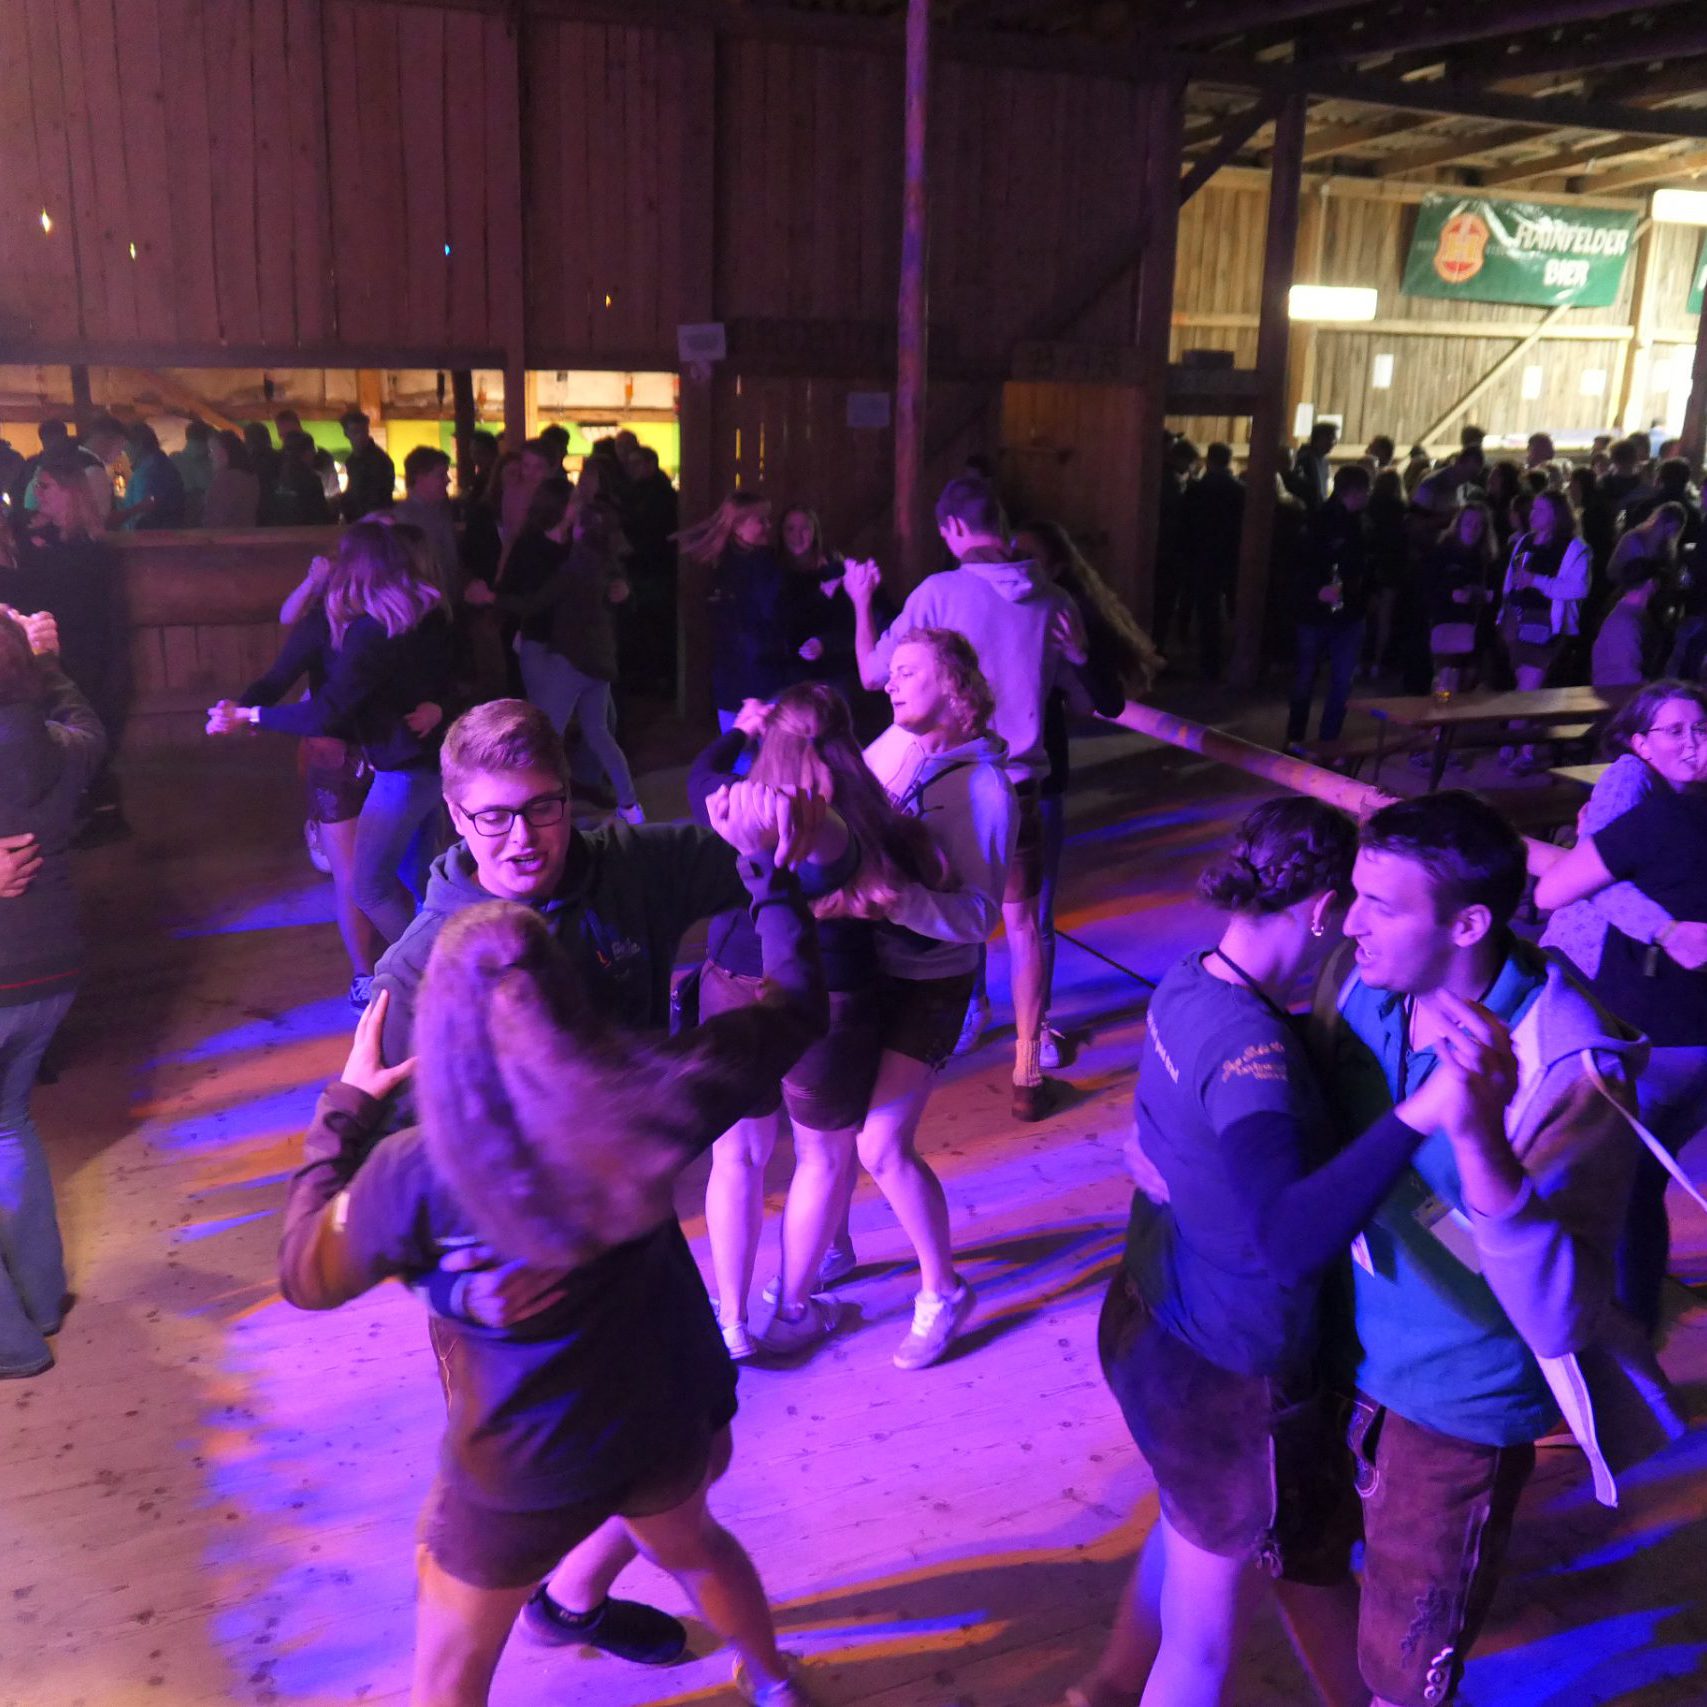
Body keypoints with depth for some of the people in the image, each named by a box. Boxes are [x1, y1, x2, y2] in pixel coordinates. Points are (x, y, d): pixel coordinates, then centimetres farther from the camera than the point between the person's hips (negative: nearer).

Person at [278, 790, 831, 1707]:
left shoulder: (417, 1173, -26)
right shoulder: (648, 1102, -20)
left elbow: (305, 1274, -6)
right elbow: (795, 1003, -5)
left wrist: (346, 1106, -2)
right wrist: (766, 863, 5)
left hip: (520, 1470, -3)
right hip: (662, 1418, 4)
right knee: (690, 1542, 37)